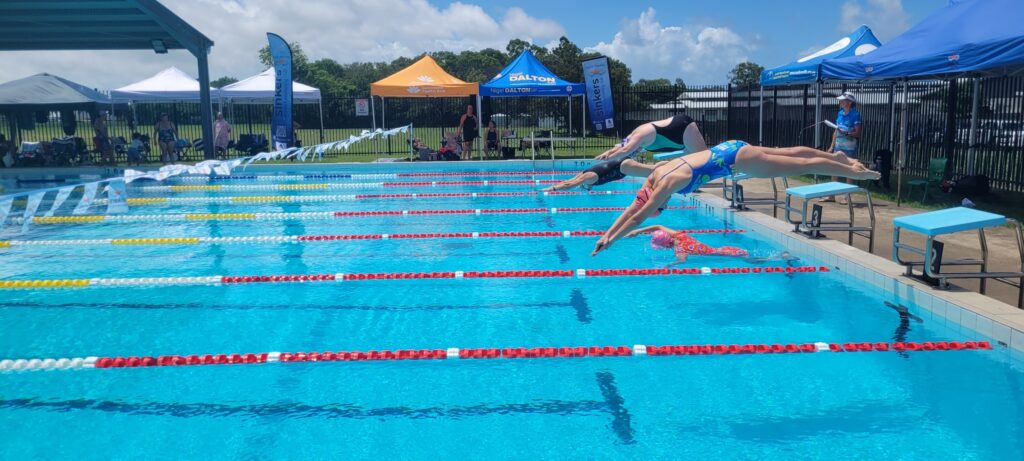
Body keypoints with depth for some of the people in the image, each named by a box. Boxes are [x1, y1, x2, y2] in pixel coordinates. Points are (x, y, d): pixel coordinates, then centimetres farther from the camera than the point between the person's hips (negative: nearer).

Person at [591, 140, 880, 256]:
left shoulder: (668, 183, -26)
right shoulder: (656, 175, -3)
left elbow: (638, 217, -27)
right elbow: (633, 208, 3)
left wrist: (610, 240, -24)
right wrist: (607, 232, 0)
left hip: (736, 158, -7)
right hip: (728, 150, 7)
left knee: (803, 166, 5)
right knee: (791, 154, 22)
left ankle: (856, 172, 18)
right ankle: (838, 158, 38)